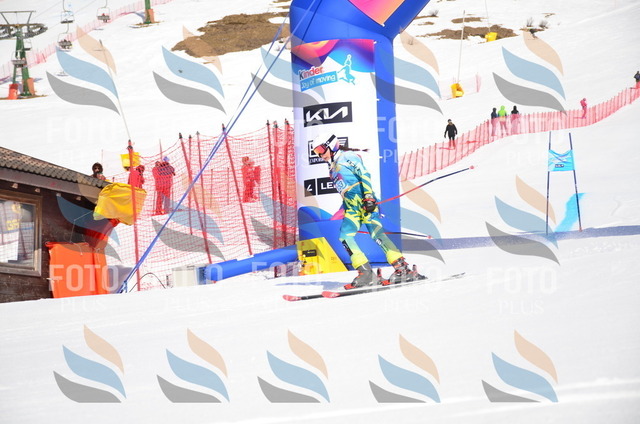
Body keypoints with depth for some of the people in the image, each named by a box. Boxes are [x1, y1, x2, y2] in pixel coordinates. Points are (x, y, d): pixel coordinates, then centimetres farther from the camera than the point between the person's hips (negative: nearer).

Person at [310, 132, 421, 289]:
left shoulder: (347, 156, 7)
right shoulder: (332, 169, 30)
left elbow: (364, 174, -6)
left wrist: (369, 197, -18)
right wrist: (346, 211, 23)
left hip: (364, 202, -8)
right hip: (351, 208, 8)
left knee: (376, 233, -18)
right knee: (345, 236, -10)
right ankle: (365, 273, -14)